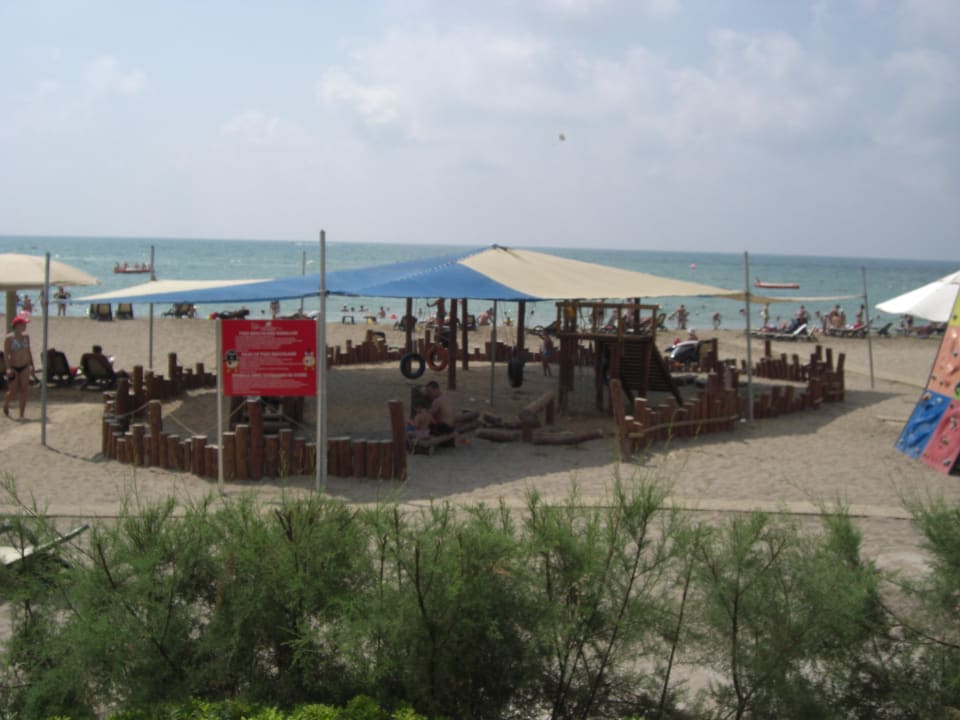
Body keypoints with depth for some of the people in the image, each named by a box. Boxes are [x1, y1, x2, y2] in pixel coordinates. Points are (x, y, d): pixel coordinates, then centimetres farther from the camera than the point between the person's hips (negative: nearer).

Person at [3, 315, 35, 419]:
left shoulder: (26, 336, 4)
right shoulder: (9, 338, -11)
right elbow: (6, 353, -13)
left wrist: (31, 365, 10)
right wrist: (8, 368, -19)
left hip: (24, 367, 4)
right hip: (14, 367, -4)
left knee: (24, 390, -4)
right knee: (14, 391, 1)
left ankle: (22, 415, 0)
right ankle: (6, 404, 34)